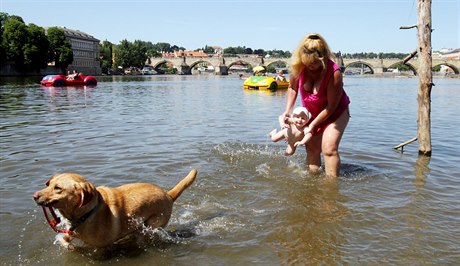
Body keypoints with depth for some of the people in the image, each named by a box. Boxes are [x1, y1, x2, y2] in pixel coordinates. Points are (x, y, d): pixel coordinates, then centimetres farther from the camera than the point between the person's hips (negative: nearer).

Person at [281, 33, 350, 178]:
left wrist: (313, 124, -21)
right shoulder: (298, 66, -20)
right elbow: (292, 88, -1)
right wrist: (287, 111, -12)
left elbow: (331, 107, -25)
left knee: (329, 148, -16)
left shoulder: (334, 73, -34)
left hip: (336, 113, -5)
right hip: (312, 113, 5)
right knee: (311, 148, 6)